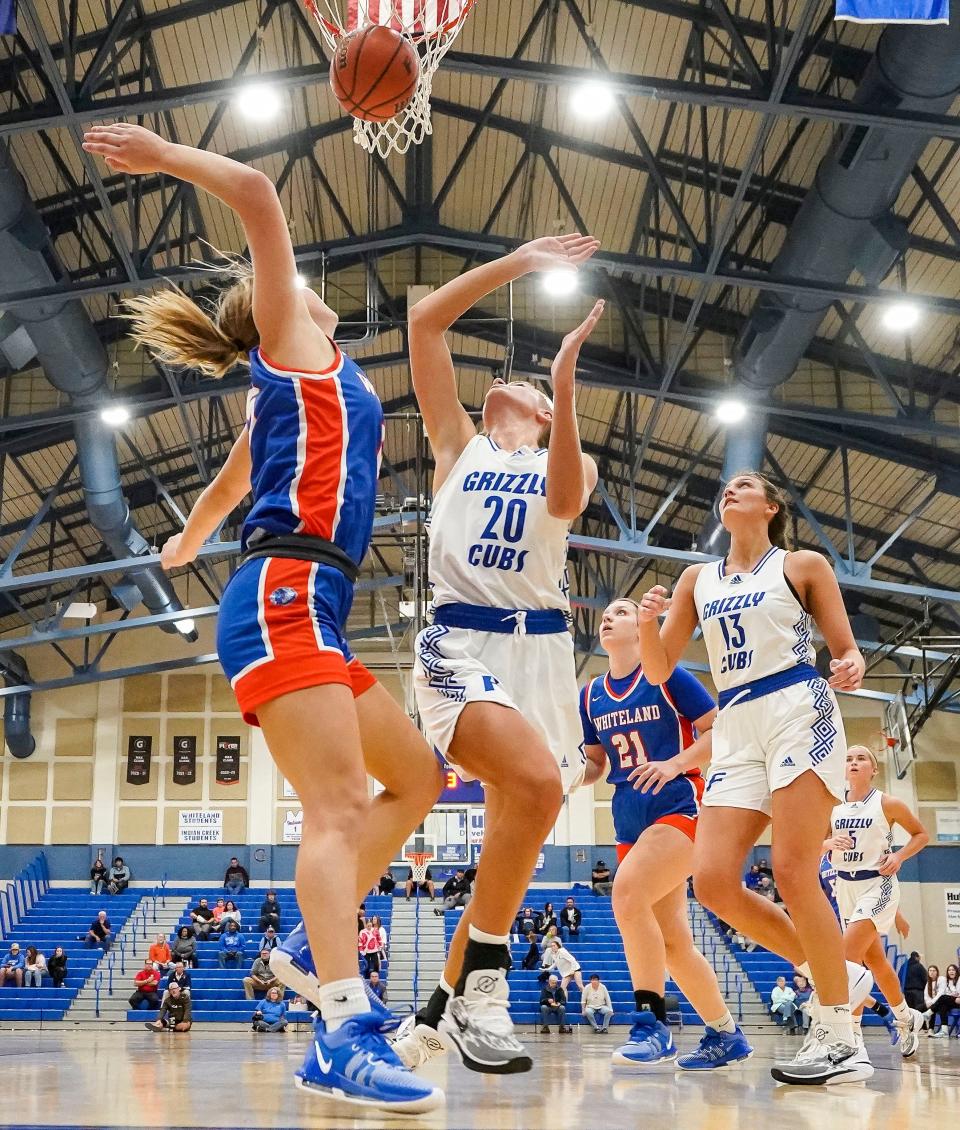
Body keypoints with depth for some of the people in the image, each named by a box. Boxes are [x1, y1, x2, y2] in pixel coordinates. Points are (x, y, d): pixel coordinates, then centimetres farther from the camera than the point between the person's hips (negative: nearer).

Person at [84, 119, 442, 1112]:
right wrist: (163, 155, 12)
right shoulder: (292, 347, 8)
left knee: (416, 777, 14)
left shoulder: (296, 382, 30)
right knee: (339, 807, -21)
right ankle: (346, 1033, -30)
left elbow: (230, 484, 46)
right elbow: (256, 195, 0)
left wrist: (191, 541, 63)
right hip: (283, 597, -9)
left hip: (303, 612, 9)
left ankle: (313, 943, 13)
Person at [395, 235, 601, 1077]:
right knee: (536, 782, -30)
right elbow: (425, 322, 8)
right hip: (461, 640, -3)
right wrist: (518, 262, 7)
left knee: (514, 835, 5)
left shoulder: (571, 462, 18)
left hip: (543, 647, 4)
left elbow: (564, 502, -9)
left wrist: (566, 383, -17)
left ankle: (440, 1009, 21)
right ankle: (482, 980, -18)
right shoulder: (457, 440, 17)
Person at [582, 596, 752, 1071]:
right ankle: (726, 1035, 22)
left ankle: (651, 1022, -20)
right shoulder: (591, 695, 10)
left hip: (678, 806, -6)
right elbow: (597, 763, 18)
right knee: (672, 941, 7)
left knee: (628, 892, -28)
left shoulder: (667, 676, -5)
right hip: (629, 817, 7)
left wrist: (674, 764, -19)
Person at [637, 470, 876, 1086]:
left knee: (793, 873, -16)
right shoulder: (697, 579, 19)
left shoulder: (802, 565, 9)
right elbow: (659, 671, 15)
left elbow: (848, 651, 8)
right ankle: (841, 975, 10)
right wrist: (647, 623, -6)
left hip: (800, 713, -5)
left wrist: (851, 667, -17)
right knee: (714, 882, -8)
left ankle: (841, 1041, -5)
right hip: (737, 731, 5)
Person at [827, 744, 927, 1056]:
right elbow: (817, 844, 10)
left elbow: (921, 834, 3)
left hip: (877, 885, -6)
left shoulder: (887, 803, -7)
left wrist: (899, 856, -13)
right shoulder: (833, 807, 4)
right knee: (874, 959, 15)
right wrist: (831, 843, -12)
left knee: (847, 955, -19)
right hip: (846, 886, 6)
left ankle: (851, 1033, -15)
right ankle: (907, 1018, 36)